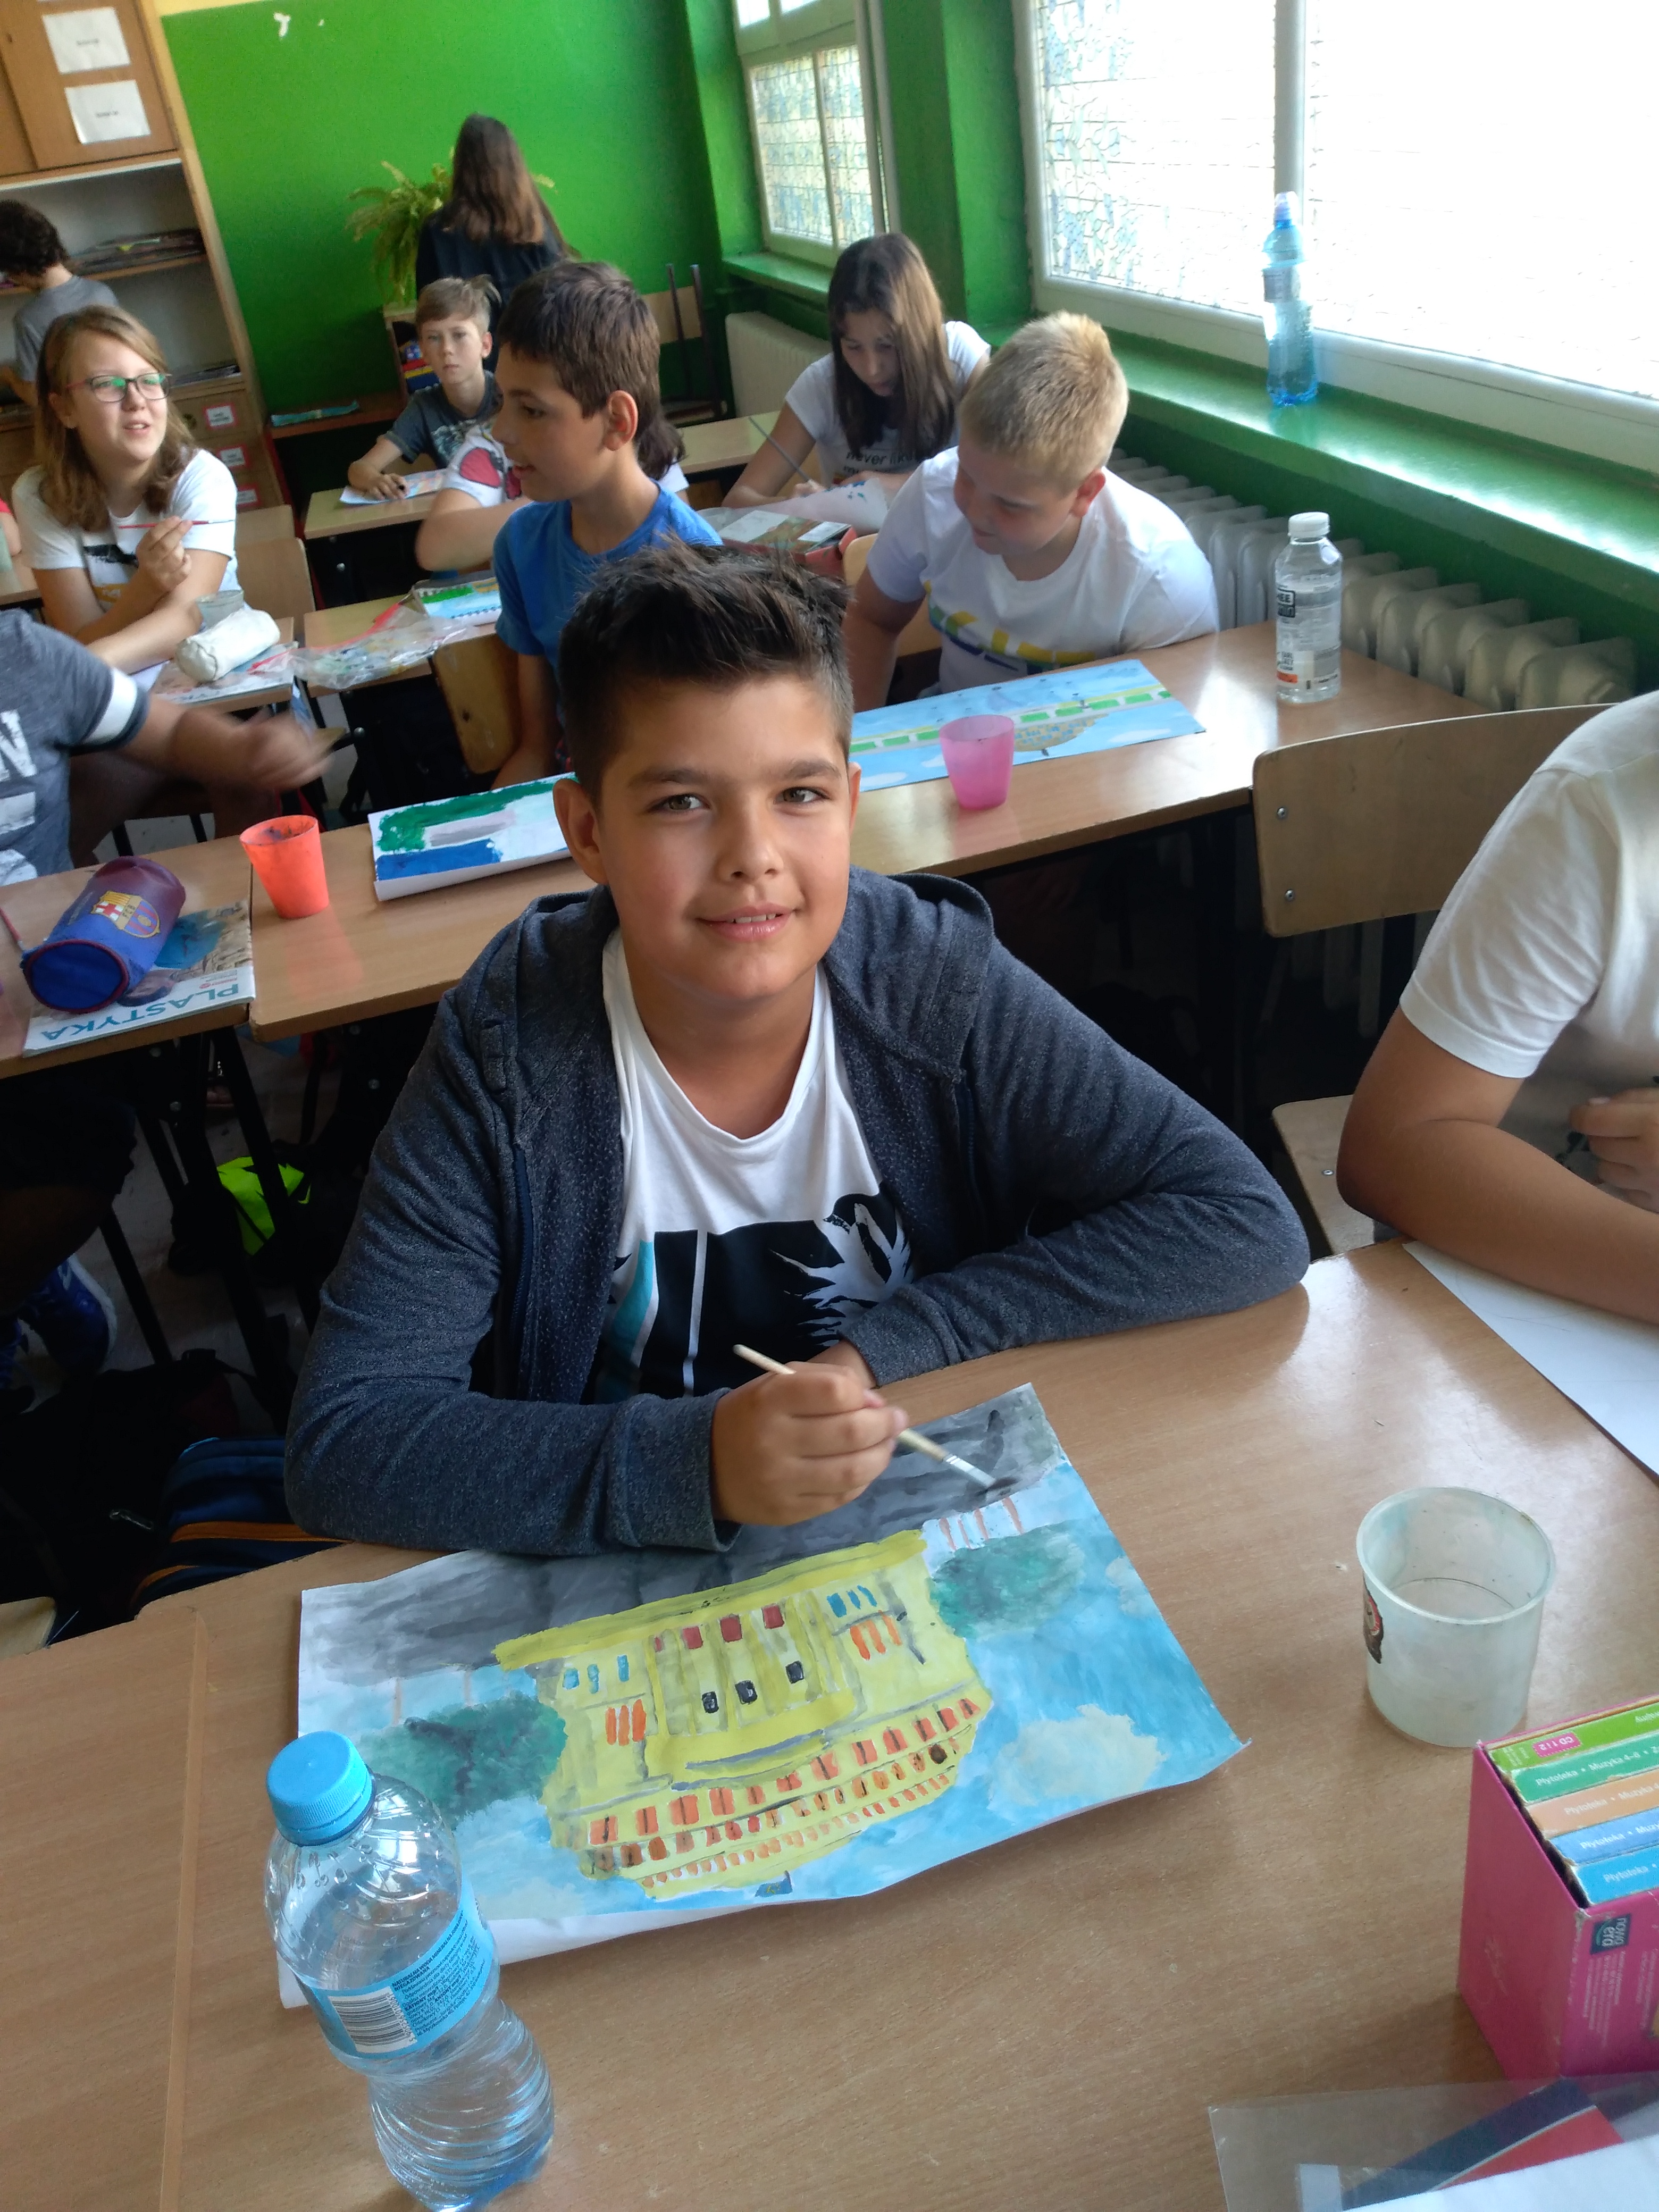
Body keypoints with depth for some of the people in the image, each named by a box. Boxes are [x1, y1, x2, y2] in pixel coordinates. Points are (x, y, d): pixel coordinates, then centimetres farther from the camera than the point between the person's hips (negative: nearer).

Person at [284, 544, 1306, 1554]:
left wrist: (887, 1343, -19)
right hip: (627, 1577, 0)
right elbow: (342, 1437, -18)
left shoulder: (942, 986, -14)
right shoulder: (506, 1048, -15)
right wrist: (695, 1462, -31)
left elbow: (1251, 1227, -14)